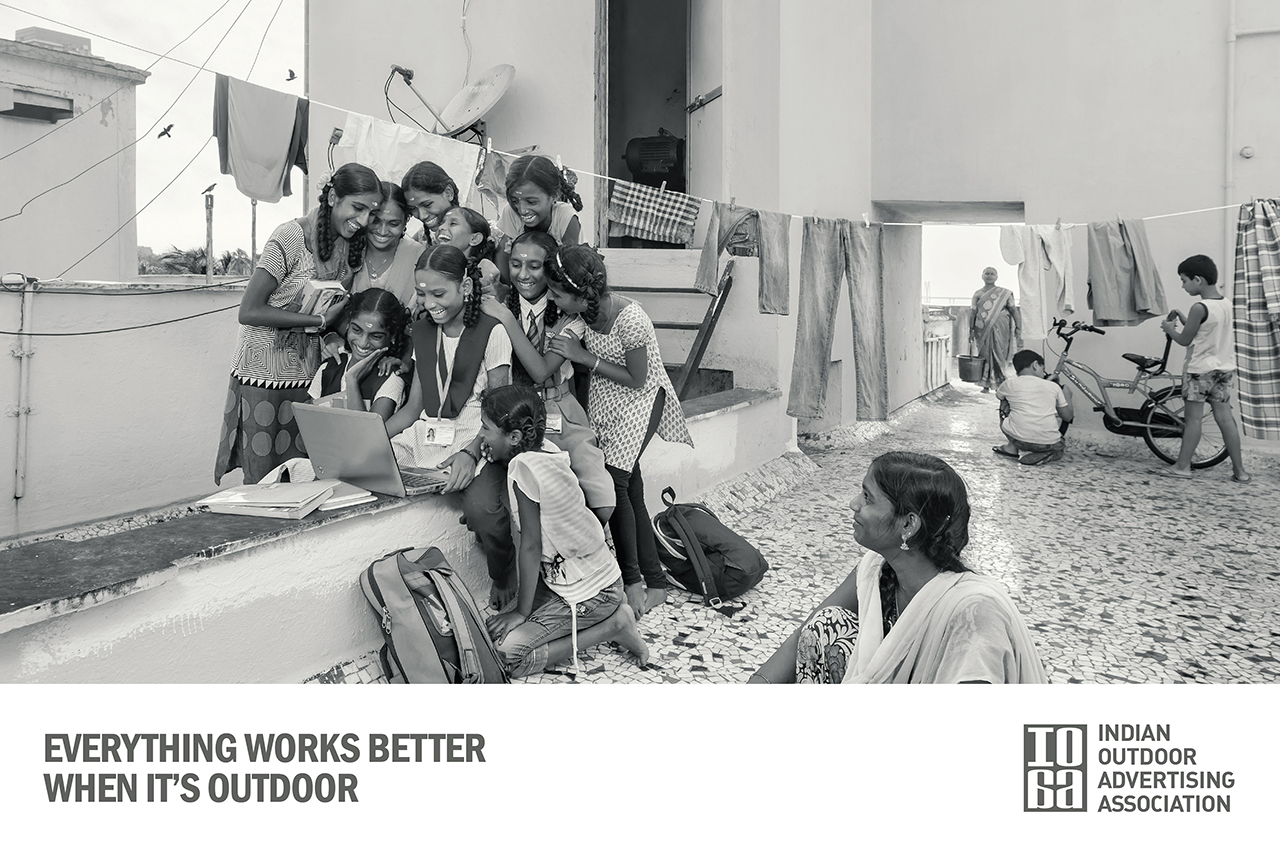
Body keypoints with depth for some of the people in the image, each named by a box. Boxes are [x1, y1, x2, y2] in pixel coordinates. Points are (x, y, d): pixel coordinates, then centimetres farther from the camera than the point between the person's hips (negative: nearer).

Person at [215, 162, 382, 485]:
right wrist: (319, 321, -20)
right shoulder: (291, 237, -16)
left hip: (308, 376, 6)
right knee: (263, 482, 1)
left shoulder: (352, 243, 4)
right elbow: (249, 312, -18)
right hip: (265, 374, -5)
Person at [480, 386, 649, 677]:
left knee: (505, 654, -13)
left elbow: (531, 546, -20)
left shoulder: (522, 467, -24)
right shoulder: (545, 449, -1)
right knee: (494, 629, 10)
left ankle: (612, 626, -3)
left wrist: (521, 611, -11)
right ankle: (607, 616, 11)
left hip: (590, 594, -9)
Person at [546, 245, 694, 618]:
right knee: (630, 491, 5)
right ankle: (655, 583, 15)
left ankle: (633, 581, -5)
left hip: (638, 401, -7)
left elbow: (636, 380, -20)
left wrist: (582, 356, -22)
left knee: (613, 479, -19)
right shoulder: (586, 313, -8)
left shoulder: (630, 321, -29)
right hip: (603, 403, 7)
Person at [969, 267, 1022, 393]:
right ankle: (986, 385, 5)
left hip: (999, 329, -1)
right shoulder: (978, 294, 11)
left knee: (999, 355, -4)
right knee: (985, 355, 0)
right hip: (983, 330, 1)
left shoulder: (1004, 294, 5)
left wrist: (1018, 329, -5)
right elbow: (973, 313, 11)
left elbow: (1013, 310, 3)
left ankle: (1001, 384, 2)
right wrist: (971, 331, 5)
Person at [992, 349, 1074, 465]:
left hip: (1020, 441, 0)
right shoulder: (1053, 386, 7)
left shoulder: (1010, 383, 5)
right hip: (1049, 444, 0)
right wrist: (1067, 396, 30)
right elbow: (1068, 416, 13)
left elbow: (998, 394, 28)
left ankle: (1012, 447, 22)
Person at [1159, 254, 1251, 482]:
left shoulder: (1199, 308, -17)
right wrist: (1186, 321, 14)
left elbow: (1184, 340, -10)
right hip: (1225, 368, 7)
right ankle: (1239, 470, 9)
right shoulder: (1226, 304, 6)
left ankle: (1183, 465, 7)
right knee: (1225, 417, 8)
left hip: (1200, 369, -7)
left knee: (1193, 418, 0)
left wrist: (1170, 328, 7)